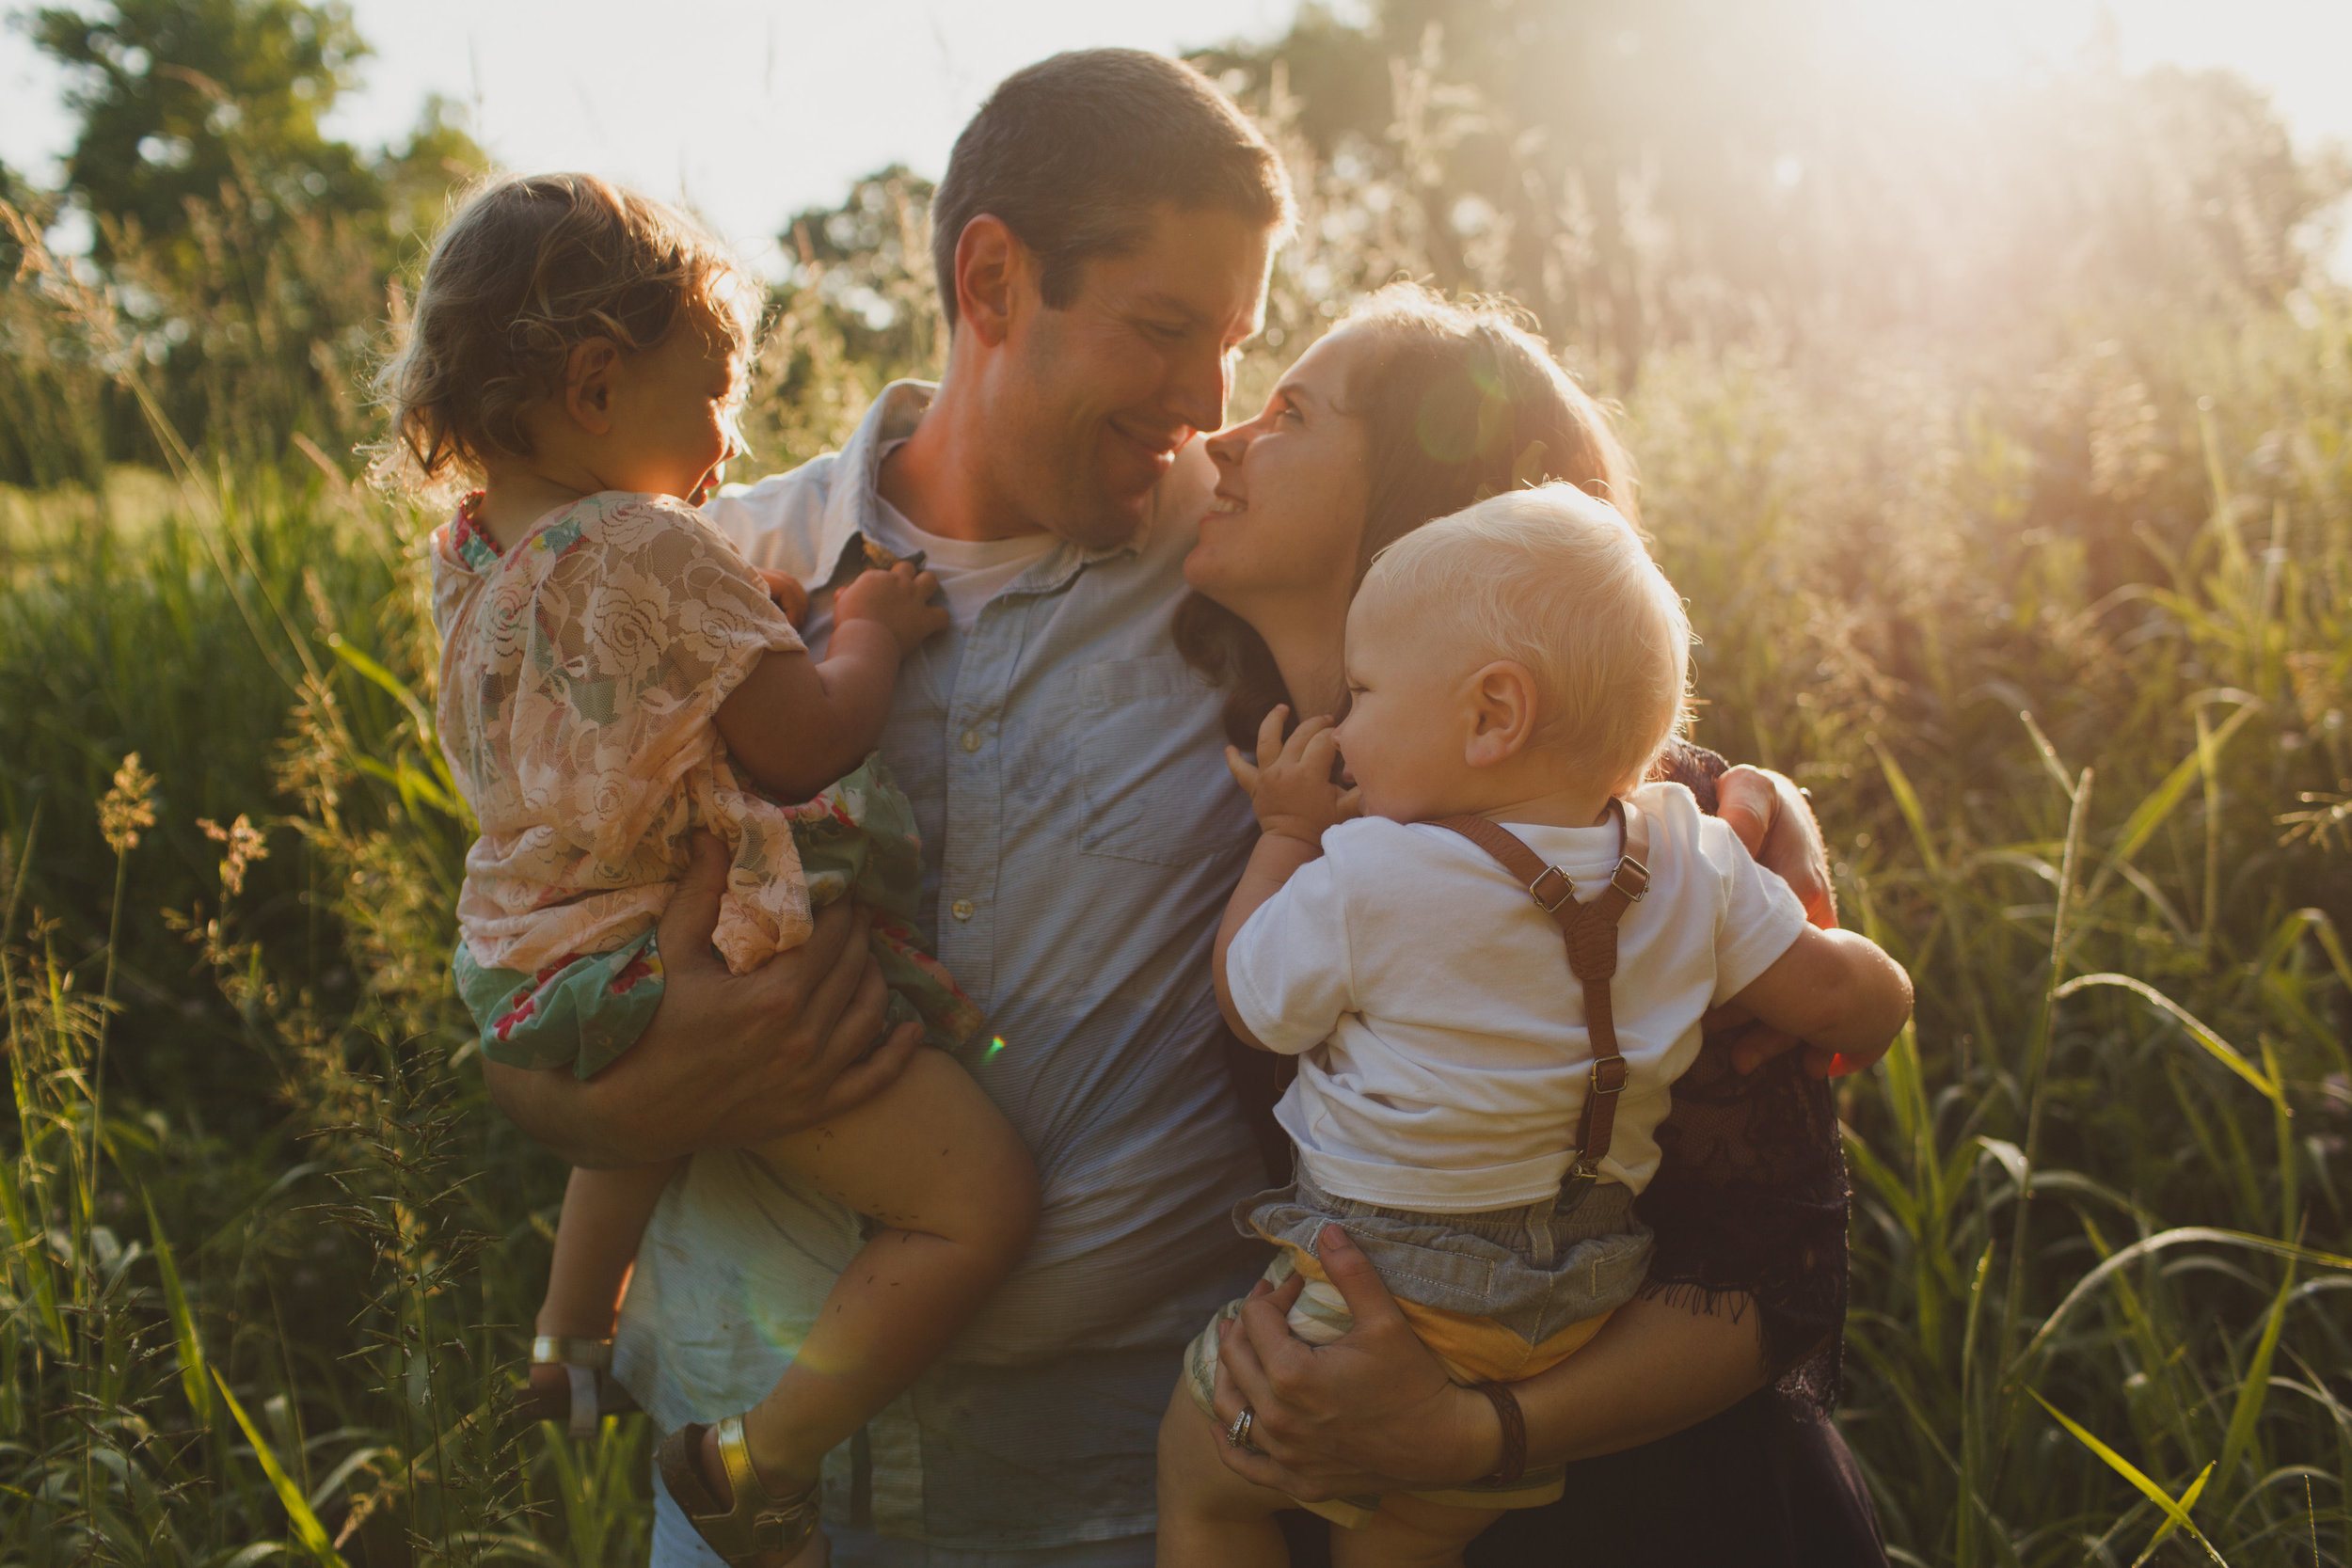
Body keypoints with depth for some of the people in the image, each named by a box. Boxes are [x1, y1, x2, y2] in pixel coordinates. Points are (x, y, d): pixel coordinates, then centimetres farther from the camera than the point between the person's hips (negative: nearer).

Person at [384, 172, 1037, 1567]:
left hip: (539, 968, 10)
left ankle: (572, 1336, 59)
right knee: (981, 1200, -12)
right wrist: (871, 628, -2)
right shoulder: (656, 552, -21)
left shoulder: (469, 555, 7)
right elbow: (808, 740, -18)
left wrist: (766, 608, 16)